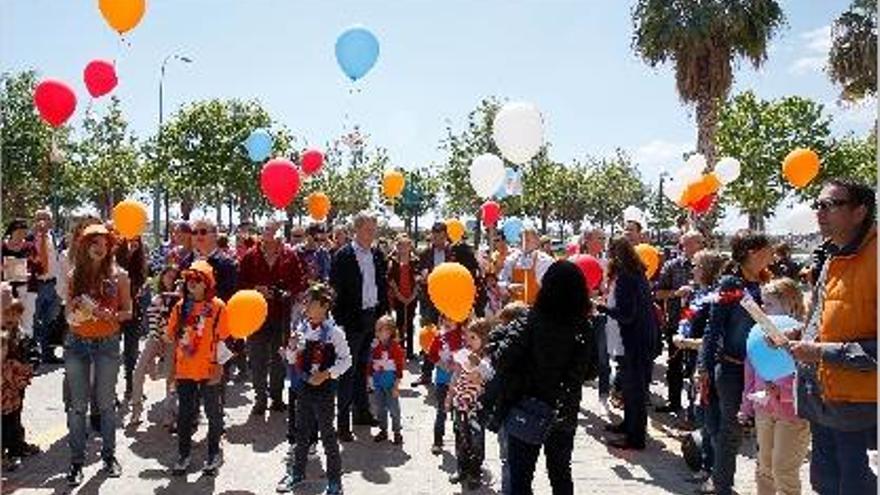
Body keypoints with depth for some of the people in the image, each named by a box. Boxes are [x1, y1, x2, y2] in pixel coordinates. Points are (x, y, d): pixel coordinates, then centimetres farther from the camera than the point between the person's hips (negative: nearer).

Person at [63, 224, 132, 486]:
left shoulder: (118, 275, -2)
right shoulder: (75, 275, 4)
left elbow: (128, 311, 2)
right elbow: (68, 311, 12)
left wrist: (111, 315, -17)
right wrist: (75, 311, -9)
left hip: (107, 344, -1)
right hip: (77, 343, 2)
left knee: (106, 403, 7)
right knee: (77, 405, 4)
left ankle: (109, 454, 21)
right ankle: (76, 460, 13)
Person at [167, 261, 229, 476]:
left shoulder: (217, 306, -8)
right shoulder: (181, 306, 4)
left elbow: (222, 339, -6)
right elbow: (171, 336, 9)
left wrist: (219, 366, -10)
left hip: (208, 370, -3)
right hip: (184, 370, 4)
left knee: (213, 412, 9)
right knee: (184, 413, 13)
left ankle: (214, 453, 24)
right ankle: (184, 454, 27)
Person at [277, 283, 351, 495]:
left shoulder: (334, 332, -13)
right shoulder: (301, 328, 2)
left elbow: (346, 360, -10)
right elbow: (292, 361, 9)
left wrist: (326, 374, -19)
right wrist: (292, 348, -11)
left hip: (324, 390, -5)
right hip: (303, 388, 5)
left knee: (327, 434, 3)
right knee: (302, 432, 18)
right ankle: (297, 471, 35)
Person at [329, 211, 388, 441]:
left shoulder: (378, 256, 9)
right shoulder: (343, 256, -9)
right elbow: (336, 288, -11)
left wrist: (382, 313, 8)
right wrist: (343, 318, -13)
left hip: (372, 317, 6)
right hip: (353, 320, -6)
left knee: (363, 367, 17)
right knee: (349, 370, -1)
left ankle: (361, 411, 29)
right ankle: (343, 421, 7)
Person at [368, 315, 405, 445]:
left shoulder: (395, 347, -12)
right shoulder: (375, 346, 1)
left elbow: (399, 368, -10)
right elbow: (370, 364, 9)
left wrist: (396, 386, -11)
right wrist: (370, 380, 9)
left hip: (390, 384, -5)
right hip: (377, 383, 5)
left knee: (393, 408, 3)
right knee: (379, 408, 13)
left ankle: (397, 433, 15)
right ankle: (383, 430, 29)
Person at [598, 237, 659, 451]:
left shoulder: (624, 277, -17)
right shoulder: (638, 274, 9)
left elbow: (624, 314, -21)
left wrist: (602, 308, -12)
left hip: (636, 337, -9)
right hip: (646, 333, 9)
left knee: (634, 386, -2)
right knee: (631, 383, 20)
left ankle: (636, 437, 5)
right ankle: (630, 424, 34)